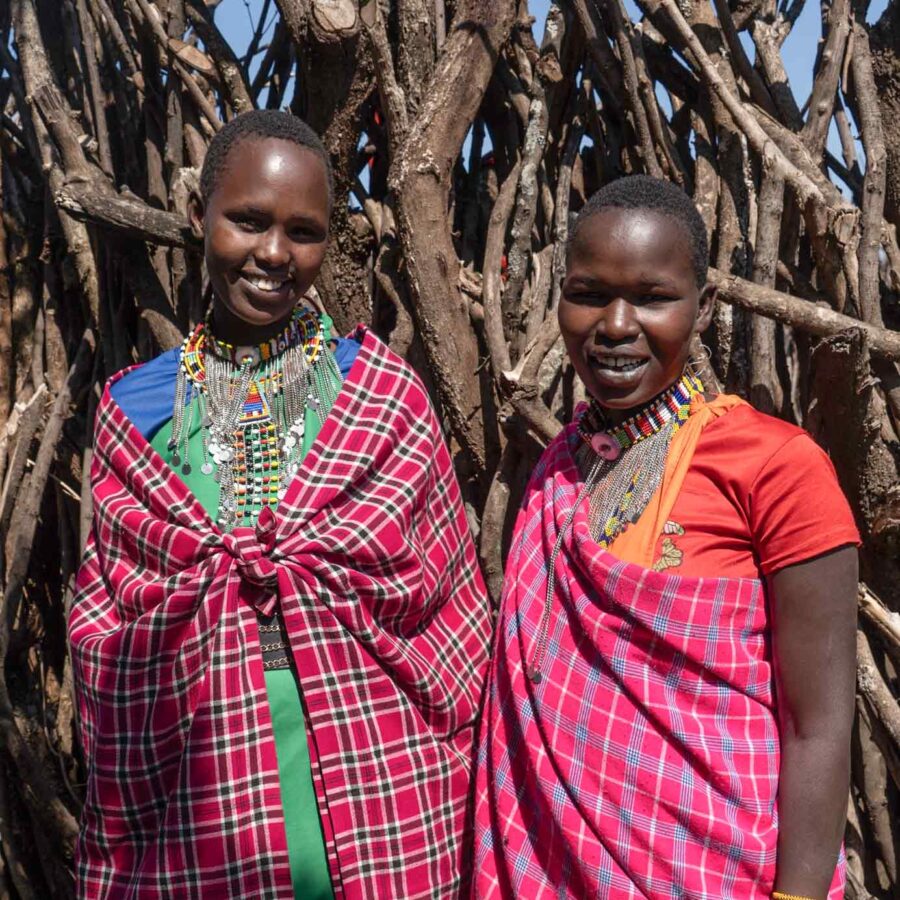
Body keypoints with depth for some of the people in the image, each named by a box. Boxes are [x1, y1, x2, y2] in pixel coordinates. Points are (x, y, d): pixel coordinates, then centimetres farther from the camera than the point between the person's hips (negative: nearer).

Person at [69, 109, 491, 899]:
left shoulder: (386, 395, -3)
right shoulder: (134, 411, 1)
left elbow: (455, 616, 1)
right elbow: (102, 634, 6)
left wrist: (458, 823, 1)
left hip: (389, 826, -1)